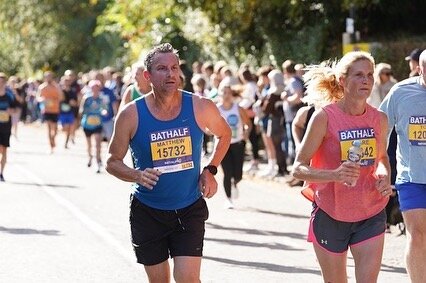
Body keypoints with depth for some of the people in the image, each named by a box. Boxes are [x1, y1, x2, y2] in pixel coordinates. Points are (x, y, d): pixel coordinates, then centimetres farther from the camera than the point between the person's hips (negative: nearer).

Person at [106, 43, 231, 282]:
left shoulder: (200, 108, -8)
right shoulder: (131, 115, -12)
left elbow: (225, 134, 13)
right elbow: (113, 162, -2)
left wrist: (210, 170, 0)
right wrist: (137, 176, -22)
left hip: (190, 209, 0)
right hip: (148, 211, 0)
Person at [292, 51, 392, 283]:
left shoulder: (379, 119, 0)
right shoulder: (324, 117, -13)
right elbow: (298, 169, -13)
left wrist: (385, 175, -4)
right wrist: (334, 174, -30)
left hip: (371, 215, 3)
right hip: (330, 215, -2)